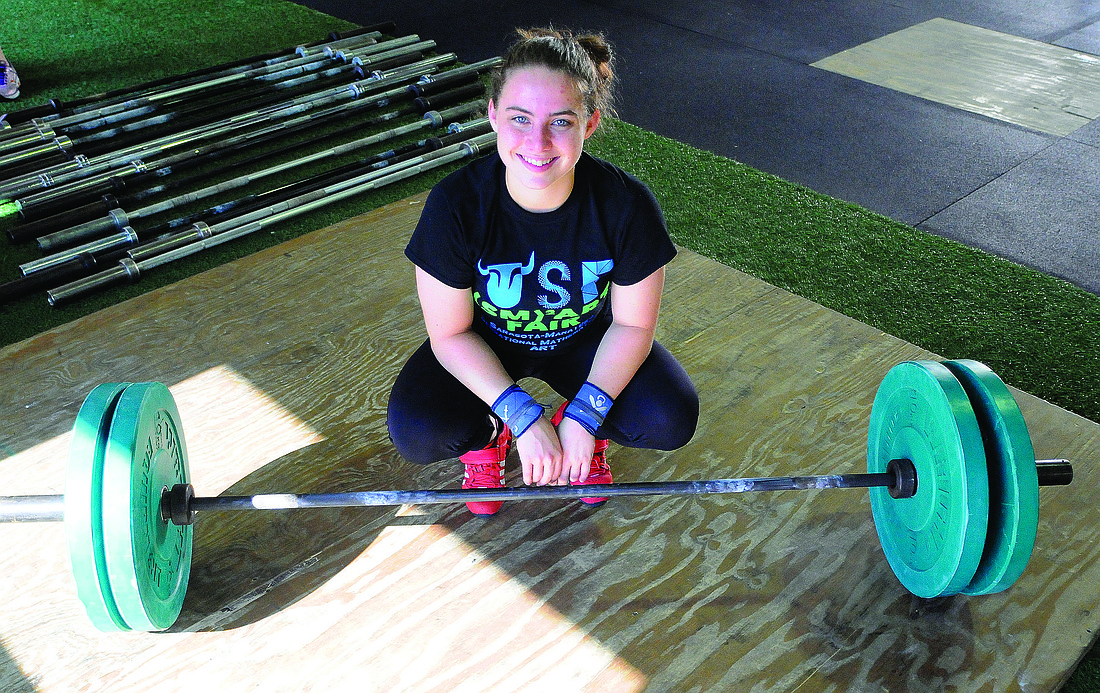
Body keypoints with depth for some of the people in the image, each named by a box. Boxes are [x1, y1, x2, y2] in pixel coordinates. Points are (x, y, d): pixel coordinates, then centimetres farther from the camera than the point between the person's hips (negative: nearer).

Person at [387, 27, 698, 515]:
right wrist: (523, 416, -28)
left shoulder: (627, 205, -27)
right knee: (417, 431, -27)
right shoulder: (455, 204, -28)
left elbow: (633, 324, -14)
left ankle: (577, 427, 11)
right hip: (484, 347, 0)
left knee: (671, 420, -22)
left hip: (584, 339, 1)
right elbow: (450, 333, -19)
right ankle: (485, 434, 10)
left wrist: (584, 417, -25)